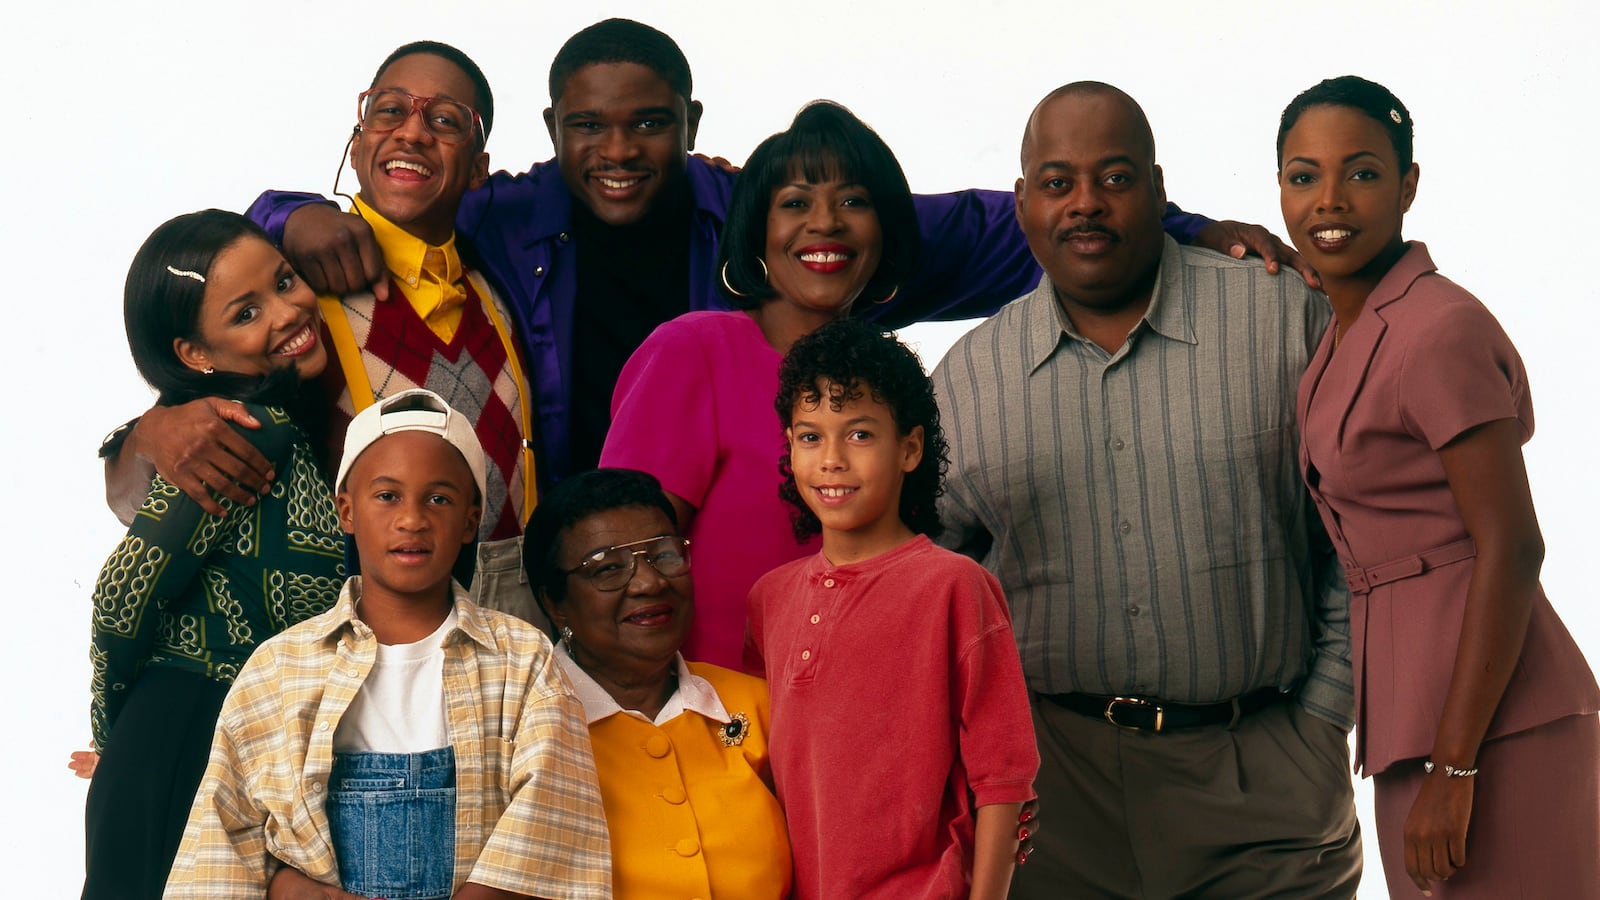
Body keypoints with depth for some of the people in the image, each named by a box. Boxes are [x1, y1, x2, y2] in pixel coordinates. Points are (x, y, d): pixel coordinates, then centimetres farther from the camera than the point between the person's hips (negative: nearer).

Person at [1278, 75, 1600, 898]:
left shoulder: (1441, 329, -13)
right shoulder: (1347, 335, 13)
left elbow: (1511, 549, -17)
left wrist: (1454, 765, -19)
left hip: (1488, 721, -9)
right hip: (1408, 709, 9)